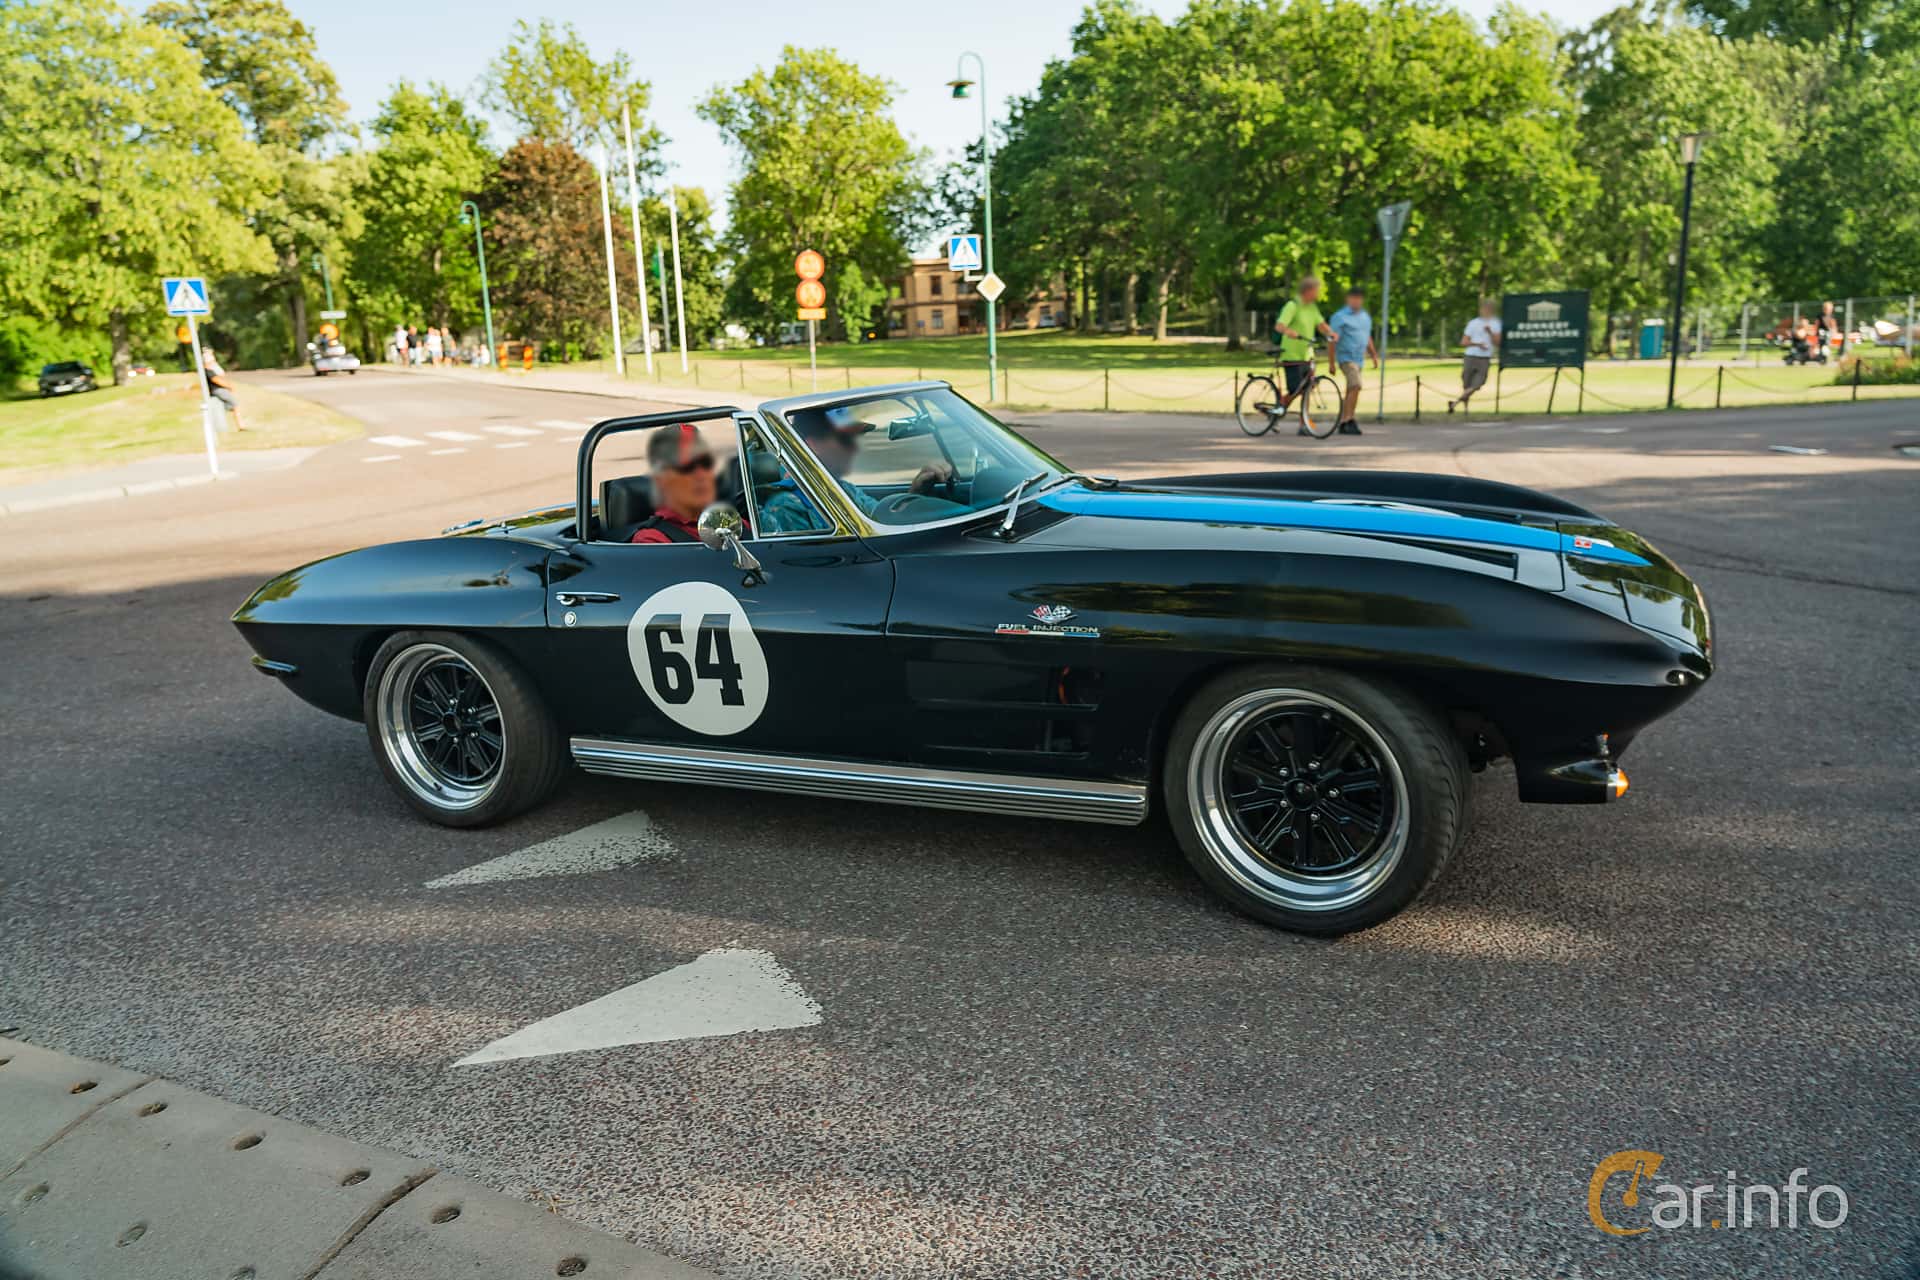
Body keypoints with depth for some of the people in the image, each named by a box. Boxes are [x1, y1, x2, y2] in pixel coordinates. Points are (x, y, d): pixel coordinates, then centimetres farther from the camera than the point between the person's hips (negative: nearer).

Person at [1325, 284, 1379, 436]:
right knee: (1355, 386, -22)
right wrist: (1331, 363, -12)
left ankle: (1343, 423, 14)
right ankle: (1349, 420, -23)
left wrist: (1374, 356, 26)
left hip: (1359, 359, 8)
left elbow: (1368, 338, 28)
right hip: (1346, 358, -8)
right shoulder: (1340, 317, -6)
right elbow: (1332, 341, -9)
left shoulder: (1366, 317, 16)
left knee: (1351, 390, 9)